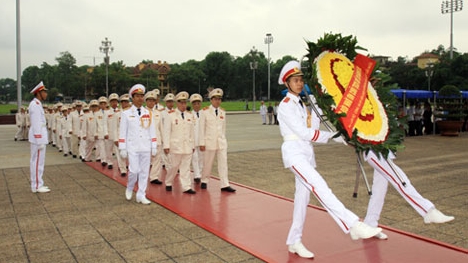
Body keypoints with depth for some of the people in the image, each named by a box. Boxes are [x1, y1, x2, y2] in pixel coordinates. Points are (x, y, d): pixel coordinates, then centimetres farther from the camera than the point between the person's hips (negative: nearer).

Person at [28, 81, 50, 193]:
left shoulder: (37, 104, 16)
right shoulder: (35, 104, -15)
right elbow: (36, 124, -20)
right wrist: (39, 141, -21)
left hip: (39, 136, 10)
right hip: (38, 137, -10)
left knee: (37, 161, 13)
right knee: (37, 161, -5)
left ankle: (37, 184, 21)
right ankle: (37, 186, 1)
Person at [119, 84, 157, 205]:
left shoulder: (148, 113, 9)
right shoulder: (126, 114, 2)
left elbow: (152, 131, 11)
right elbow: (122, 133, 1)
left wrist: (153, 147, 7)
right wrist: (122, 149, -3)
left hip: (146, 147, 3)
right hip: (132, 148, -3)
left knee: (144, 172, 4)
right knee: (134, 171, -8)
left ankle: (141, 195, 15)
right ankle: (129, 188, 21)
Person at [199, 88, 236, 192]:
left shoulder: (222, 112, 8)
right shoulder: (205, 111, -5)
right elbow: (202, 128, -5)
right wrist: (202, 143, -8)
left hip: (222, 142, 4)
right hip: (210, 141, -3)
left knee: (223, 162, -1)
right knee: (208, 163, 8)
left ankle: (225, 185, 1)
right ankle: (204, 181, 27)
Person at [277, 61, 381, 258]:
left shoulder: (304, 103, 16)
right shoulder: (285, 105, -7)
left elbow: (313, 128, 7)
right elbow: (304, 133, -14)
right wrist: (338, 137, -13)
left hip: (307, 152, 8)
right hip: (294, 151, -8)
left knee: (303, 196, 7)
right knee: (319, 186, -23)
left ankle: (294, 242, 17)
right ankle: (353, 226, -32)